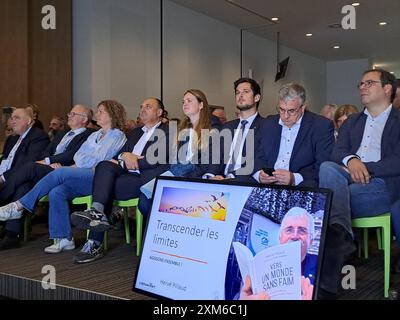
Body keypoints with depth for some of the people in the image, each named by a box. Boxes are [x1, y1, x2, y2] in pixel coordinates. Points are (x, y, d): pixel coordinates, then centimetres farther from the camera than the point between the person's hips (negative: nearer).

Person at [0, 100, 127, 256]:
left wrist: (77, 167, -2)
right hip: (83, 175, 7)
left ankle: (19, 206, -24)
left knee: (60, 173, -28)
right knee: (56, 192, -23)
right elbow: (79, 157, 21)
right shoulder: (95, 135, 29)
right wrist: (74, 167, 1)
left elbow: (100, 162, -6)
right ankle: (64, 239, -17)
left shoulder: (118, 136, 4)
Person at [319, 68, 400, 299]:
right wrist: (351, 160, -12)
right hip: (350, 180, 4)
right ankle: (340, 234, -47)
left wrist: (366, 168, -14)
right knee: (328, 168, -29)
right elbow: (337, 152, 11)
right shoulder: (352, 122, 28)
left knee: (331, 197, -31)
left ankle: (326, 283, -34)